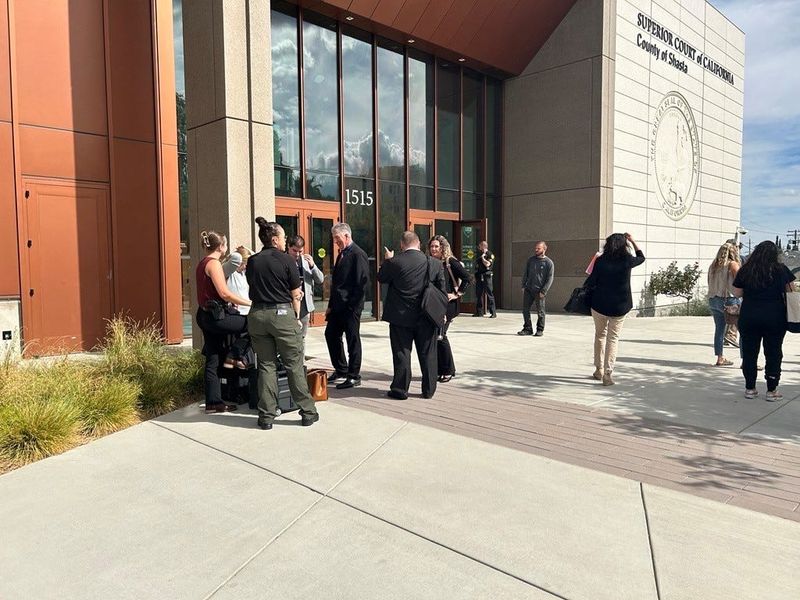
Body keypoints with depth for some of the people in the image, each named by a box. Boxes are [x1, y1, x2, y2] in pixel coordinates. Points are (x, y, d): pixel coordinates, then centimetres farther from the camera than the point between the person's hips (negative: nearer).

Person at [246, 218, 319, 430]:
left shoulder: (252, 262, 7)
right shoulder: (286, 260, -5)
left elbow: (253, 289, 14)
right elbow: (296, 294, -2)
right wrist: (296, 317, 7)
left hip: (257, 315, 4)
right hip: (282, 314, -4)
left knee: (266, 365, 9)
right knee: (294, 365, 4)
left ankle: (266, 416, 11)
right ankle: (307, 412, 12)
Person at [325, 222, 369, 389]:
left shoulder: (358, 255, -12)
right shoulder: (342, 254, 15)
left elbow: (362, 282, -17)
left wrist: (352, 305, -17)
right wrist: (331, 305, 14)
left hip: (350, 307, -9)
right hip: (338, 305, 9)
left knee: (352, 340, 0)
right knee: (331, 335, 14)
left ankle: (353, 376, 11)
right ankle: (341, 369, 29)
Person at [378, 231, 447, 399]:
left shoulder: (394, 262, -12)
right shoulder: (434, 263, -3)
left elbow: (381, 278, 4)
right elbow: (441, 290, 4)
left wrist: (387, 260, 18)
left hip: (401, 317, -2)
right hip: (426, 317, 2)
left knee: (401, 353, 7)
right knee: (427, 354, 11)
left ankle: (400, 389, 14)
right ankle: (429, 390, 19)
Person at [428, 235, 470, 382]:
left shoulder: (450, 262, -6)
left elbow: (467, 278, -9)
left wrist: (457, 294, -11)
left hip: (447, 305, -6)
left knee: (439, 336, -10)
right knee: (432, 336, 6)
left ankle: (448, 371, 5)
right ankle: (438, 370, 18)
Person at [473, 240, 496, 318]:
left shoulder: (490, 255, -3)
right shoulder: (479, 255, 18)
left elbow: (487, 264, -20)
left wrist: (482, 257, -8)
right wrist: (475, 276, 15)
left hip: (486, 277, -7)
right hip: (479, 277, 7)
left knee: (489, 295, -6)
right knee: (478, 295, 7)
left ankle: (493, 313, -4)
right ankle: (479, 312, 14)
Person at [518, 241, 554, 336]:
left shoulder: (548, 263, -3)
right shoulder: (530, 260, 10)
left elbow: (549, 279, -6)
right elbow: (525, 274, 15)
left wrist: (543, 292, -13)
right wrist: (523, 286, 5)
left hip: (539, 291, -4)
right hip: (528, 290, 4)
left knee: (540, 312, 3)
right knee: (525, 309, 2)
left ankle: (540, 330, 16)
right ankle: (528, 329, 13)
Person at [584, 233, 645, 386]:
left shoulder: (600, 261, -9)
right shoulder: (627, 261, -7)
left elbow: (590, 283, -7)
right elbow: (641, 257, 15)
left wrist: (588, 287, 14)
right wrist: (632, 241, 20)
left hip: (599, 304, 1)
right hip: (620, 306, -1)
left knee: (600, 335, 18)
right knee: (613, 338, 5)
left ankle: (599, 370, 24)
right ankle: (608, 373, -2)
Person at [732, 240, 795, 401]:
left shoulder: (745, 270, -3)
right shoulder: (781, 270, -5)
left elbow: (737, 293, 3)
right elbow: (790, 290, 4)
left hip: (749, 317, 1)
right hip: (775, 317, -1)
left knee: (749, 353, 10)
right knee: (773, 354, 8)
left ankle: (750, 388, 15)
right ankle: (772, 391, 11)